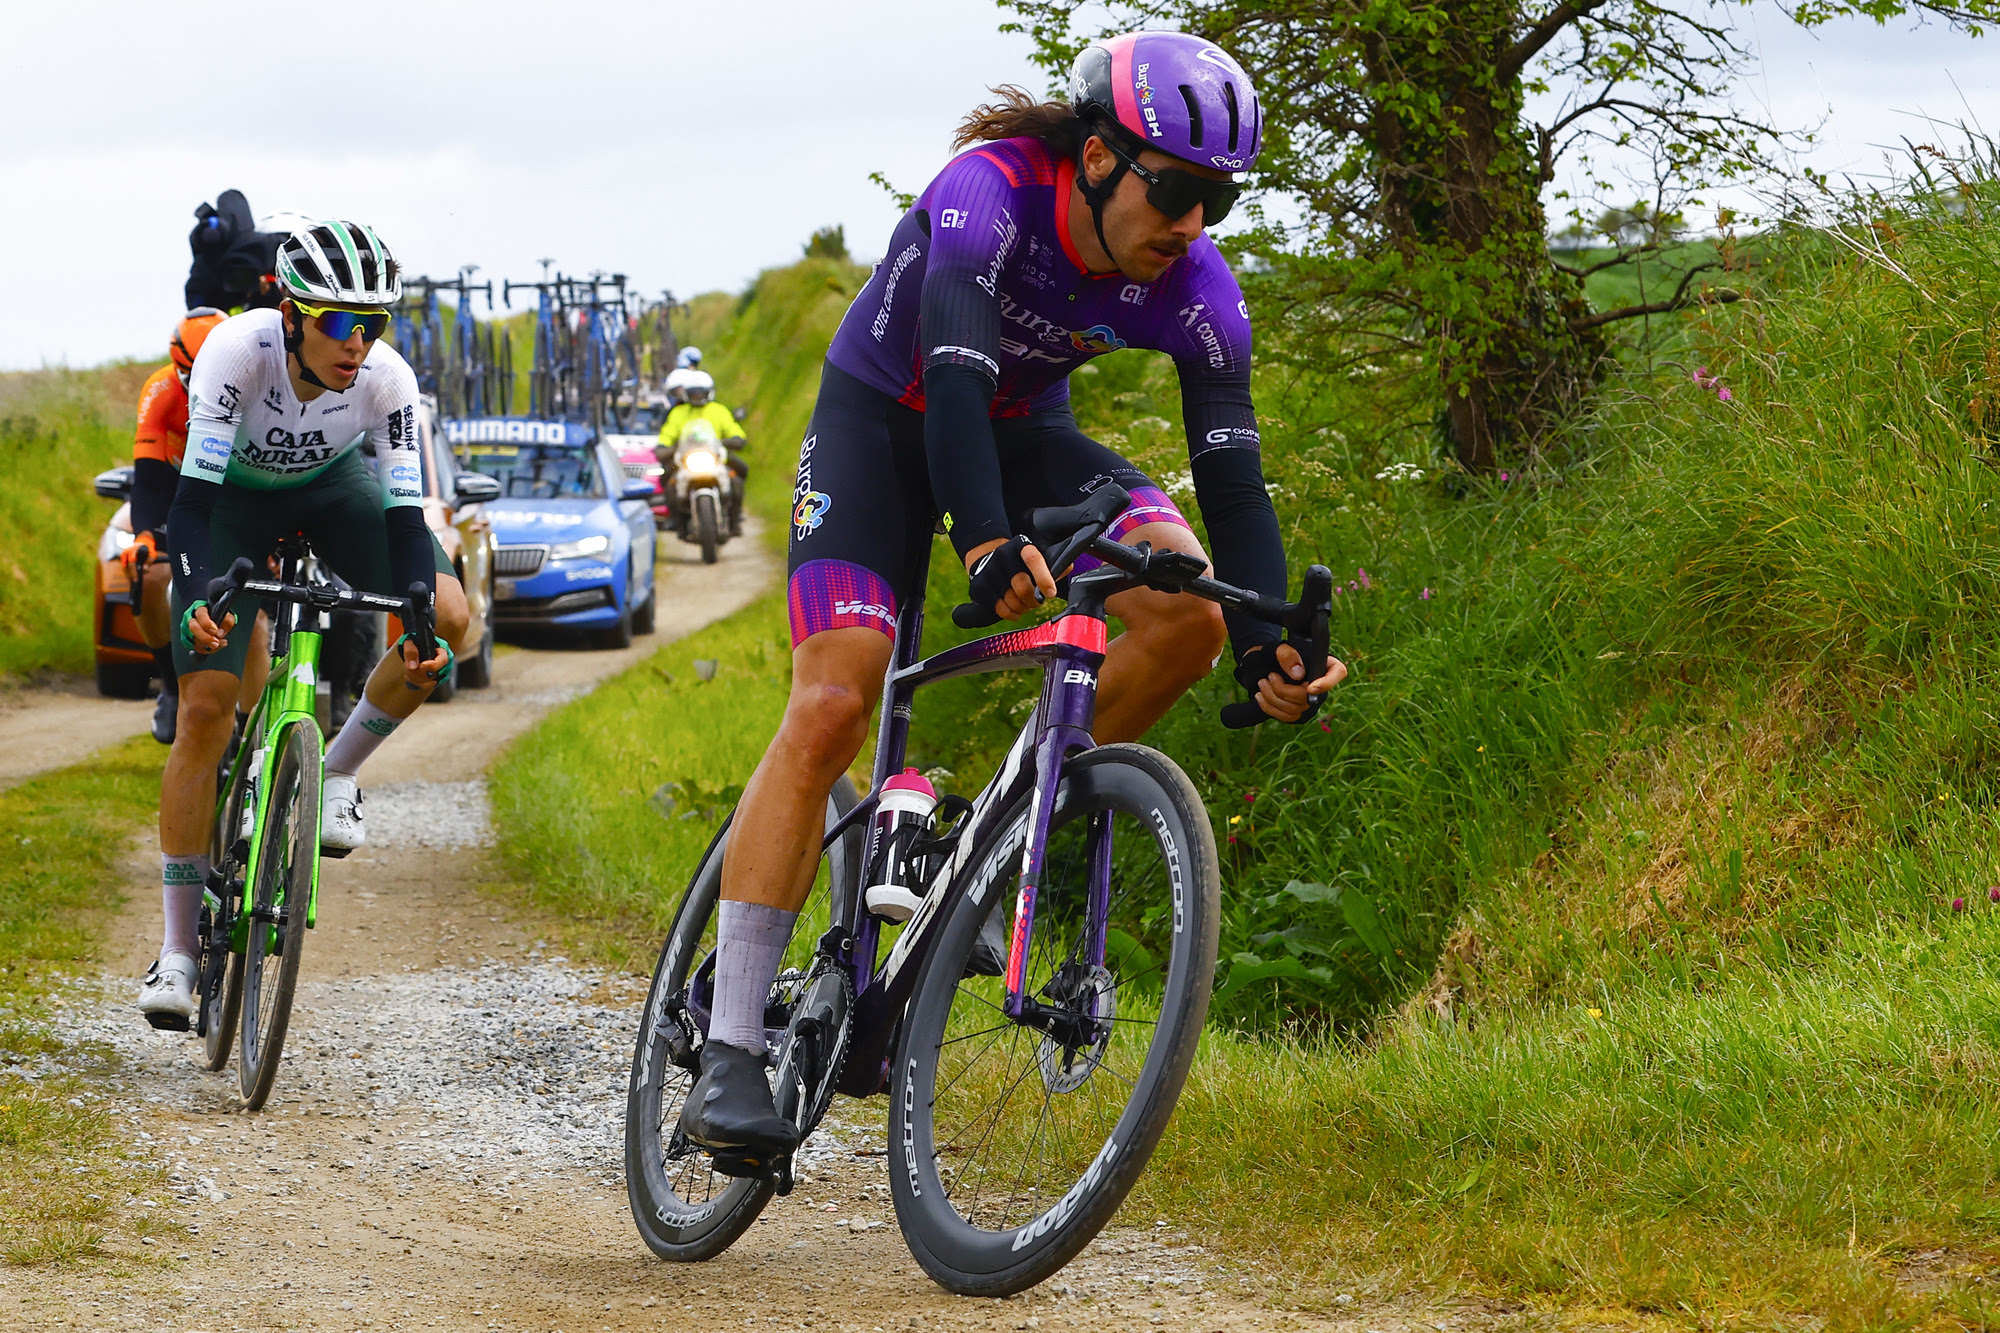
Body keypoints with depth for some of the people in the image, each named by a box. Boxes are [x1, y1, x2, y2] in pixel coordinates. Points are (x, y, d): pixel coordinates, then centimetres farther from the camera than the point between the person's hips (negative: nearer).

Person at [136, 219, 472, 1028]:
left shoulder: (386, 378, -29)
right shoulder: (238, 350, -36)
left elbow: (406, 512, -27)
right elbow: (194, 497, -39)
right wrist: (197, 599, -55)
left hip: (333, 484, 2)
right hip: (235, 492, -2)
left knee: (448, 618, -23)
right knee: (204, 708, -14)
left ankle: (338, 773, 2)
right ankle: (178, 948, -7)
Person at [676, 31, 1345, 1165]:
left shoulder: (1197, 290, -20)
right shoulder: (992, 192, -33)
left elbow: (1232, 473, -21)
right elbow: (954, 372, -46)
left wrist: (1268, 645, -36)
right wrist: (987, 542, -62)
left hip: (1020, 430, 4)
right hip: (885, 418, -4)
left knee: (1191, 610, -23)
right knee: (831, 709, -19)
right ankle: (729, 1052, -19)